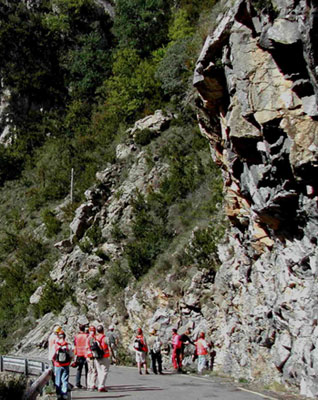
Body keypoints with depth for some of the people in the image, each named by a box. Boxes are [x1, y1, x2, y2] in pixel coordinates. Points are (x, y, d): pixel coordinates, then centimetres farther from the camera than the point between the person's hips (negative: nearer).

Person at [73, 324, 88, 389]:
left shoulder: (76, 336, 1)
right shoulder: (87, 336, -5)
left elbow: (75, 347, 2)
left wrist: (75, 355, 9)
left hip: (79, 355, 2)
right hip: (86, 354, -2)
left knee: (79, 370, 9)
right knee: (87, 370, 5)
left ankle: (77, 384, 5)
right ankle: (87, 384, 5)